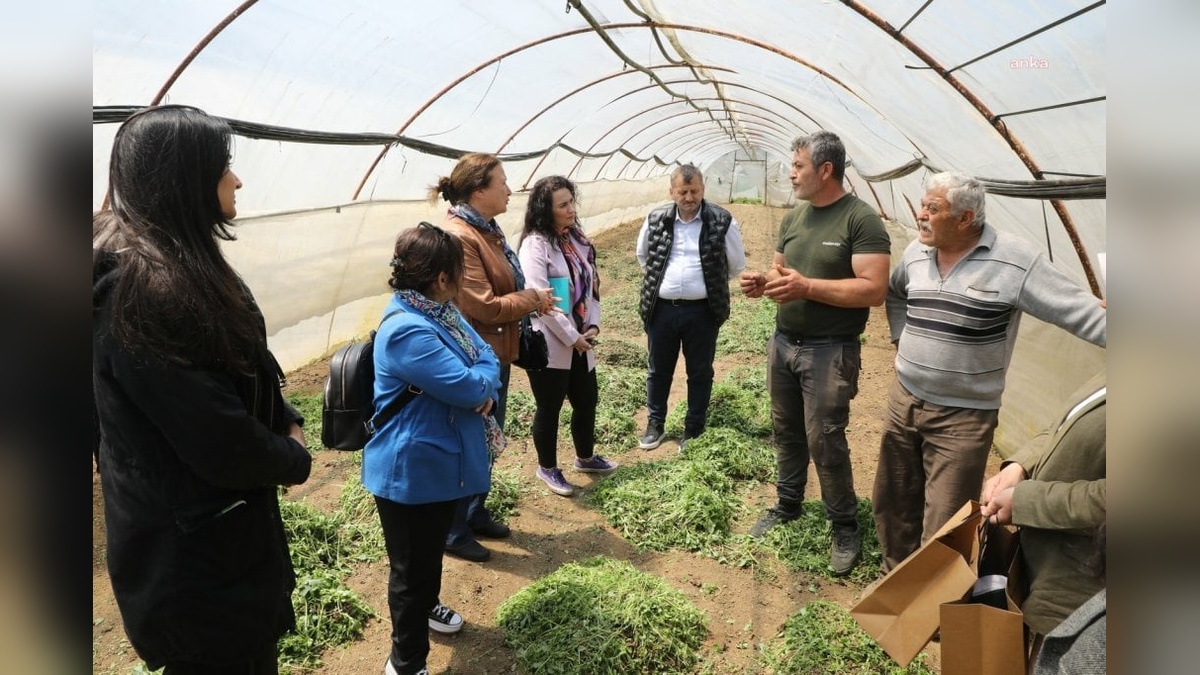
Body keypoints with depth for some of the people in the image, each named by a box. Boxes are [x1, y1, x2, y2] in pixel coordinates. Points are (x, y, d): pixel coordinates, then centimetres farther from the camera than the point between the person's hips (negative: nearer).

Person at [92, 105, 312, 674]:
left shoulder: (179, 265, 5)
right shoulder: (144, 289, -28)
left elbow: (242, 372, 13)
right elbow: (221, 443, -28)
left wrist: (288, 422, -4)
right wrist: (295, 460, -9)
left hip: (212, 526, 10)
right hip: (190, 550, -10)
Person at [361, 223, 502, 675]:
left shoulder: (440, 311, 3)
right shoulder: (408, 331, -30)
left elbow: (484, 356, 6)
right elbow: (468, 386, -30)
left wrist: (486, 389, -15)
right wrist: (487, 375, -8)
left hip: (441, 461, 10)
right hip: (411, 472, -10)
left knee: (432, 550, 29)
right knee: (412, 565, 8)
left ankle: (425, 608, 54)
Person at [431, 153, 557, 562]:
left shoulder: (485, 229, 9)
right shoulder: (458, 237, -24)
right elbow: (483, 306, -25)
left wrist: (531, 301, -1)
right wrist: (533, 299, -11)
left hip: (494, 355, 10)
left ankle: (477, 515, 39)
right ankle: (453, 532, 23)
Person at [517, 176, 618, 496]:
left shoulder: (578, 239, 8)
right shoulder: (535, 244, -15)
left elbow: (591, 286, 11)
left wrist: (593, 326, -3)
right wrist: (571, 337, -16)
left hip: (581, 343, 7)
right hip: (549, 344, -7)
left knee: (587, 401, 19)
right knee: (549, 408, 8)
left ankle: (585, 457, 42)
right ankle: (547, 468, 28)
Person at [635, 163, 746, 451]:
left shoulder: (722, 221, -6)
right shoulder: (656, 220, 1)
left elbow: (737, 264, 6)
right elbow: (643, 255, 19)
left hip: (702, 311, -2)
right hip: (661, 309, 2)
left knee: (700, 374, 10)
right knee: (659, 371, 14)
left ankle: (693, 431, 24)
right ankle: (655, 426, 31)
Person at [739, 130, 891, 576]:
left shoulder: (861, 219, -14)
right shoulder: (793, 217, 9)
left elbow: (874, 290, -21)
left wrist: (807, 286, -26)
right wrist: (763, 282, -5)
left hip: (830, 351, -7)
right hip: (783, 342, 7)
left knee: (825, 440, -3)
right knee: (786, 431, 16)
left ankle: (845, 527, 16)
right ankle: (788, 505, 35)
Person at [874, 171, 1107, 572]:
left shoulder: (1015, 261, -16)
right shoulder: (916, 253, 3)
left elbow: (1083, 313, -17)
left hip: (963, 417, -6)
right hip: (903, 401, 6)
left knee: (942, 532, 1)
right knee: (893, 504, 19)